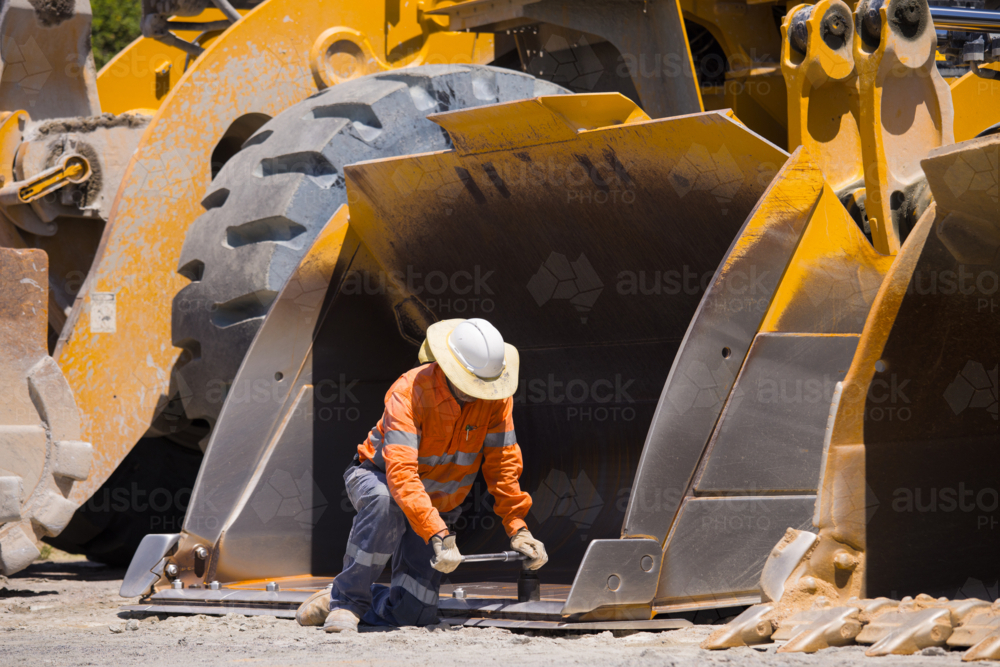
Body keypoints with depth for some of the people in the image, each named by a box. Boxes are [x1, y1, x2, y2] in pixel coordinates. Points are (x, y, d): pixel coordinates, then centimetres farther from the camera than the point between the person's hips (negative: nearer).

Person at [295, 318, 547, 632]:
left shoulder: (496, 397, -17)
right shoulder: (409, 392, -31)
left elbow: (502, 465, -8)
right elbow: (401, 473, -41)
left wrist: (517, 527, -18)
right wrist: (438, 535, -50)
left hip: (438, 505, 4)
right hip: (379, 477, -4)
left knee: (415, 612, -11)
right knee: (385, 502, -44)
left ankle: (334, 600, 18)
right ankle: (348, 600, -27)